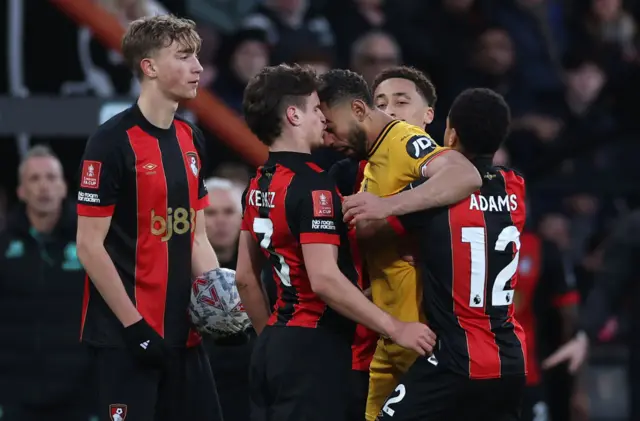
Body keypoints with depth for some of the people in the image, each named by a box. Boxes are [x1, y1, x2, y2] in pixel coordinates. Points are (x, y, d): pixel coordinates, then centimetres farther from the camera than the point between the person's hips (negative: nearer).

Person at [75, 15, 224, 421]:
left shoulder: (191, 139, 11)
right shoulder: (113, 142, -11)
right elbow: (90, 246, -13)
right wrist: (134, 325, -15)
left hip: (183, 333, 7)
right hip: (127, 337, -7)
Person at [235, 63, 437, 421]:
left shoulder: (258, 186, 12)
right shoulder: (313, 185, -15)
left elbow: (246, 277, 18)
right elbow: (324, 279, -23)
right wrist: (395, 328, -19)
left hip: (274, 346, 9)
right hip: (314, 349, -9)